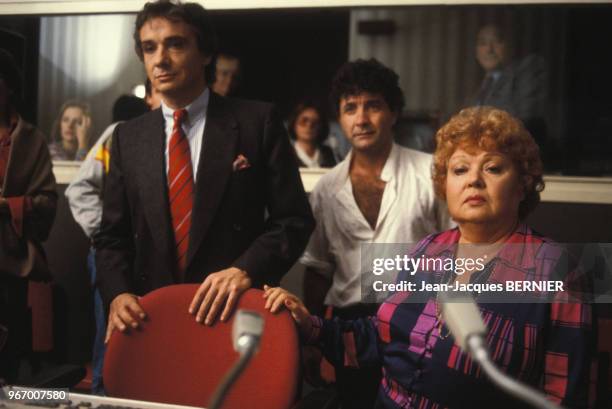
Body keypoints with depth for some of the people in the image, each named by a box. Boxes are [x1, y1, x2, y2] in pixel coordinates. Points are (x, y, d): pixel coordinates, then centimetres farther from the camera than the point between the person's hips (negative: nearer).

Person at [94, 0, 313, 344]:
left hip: (237, 311, -3)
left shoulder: (258, 121, -5)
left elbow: (294, 219, -7)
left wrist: (246, 270, -22)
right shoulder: (128, 137, 6)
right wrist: (118, 293, -10)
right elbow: (112, 235, 7)